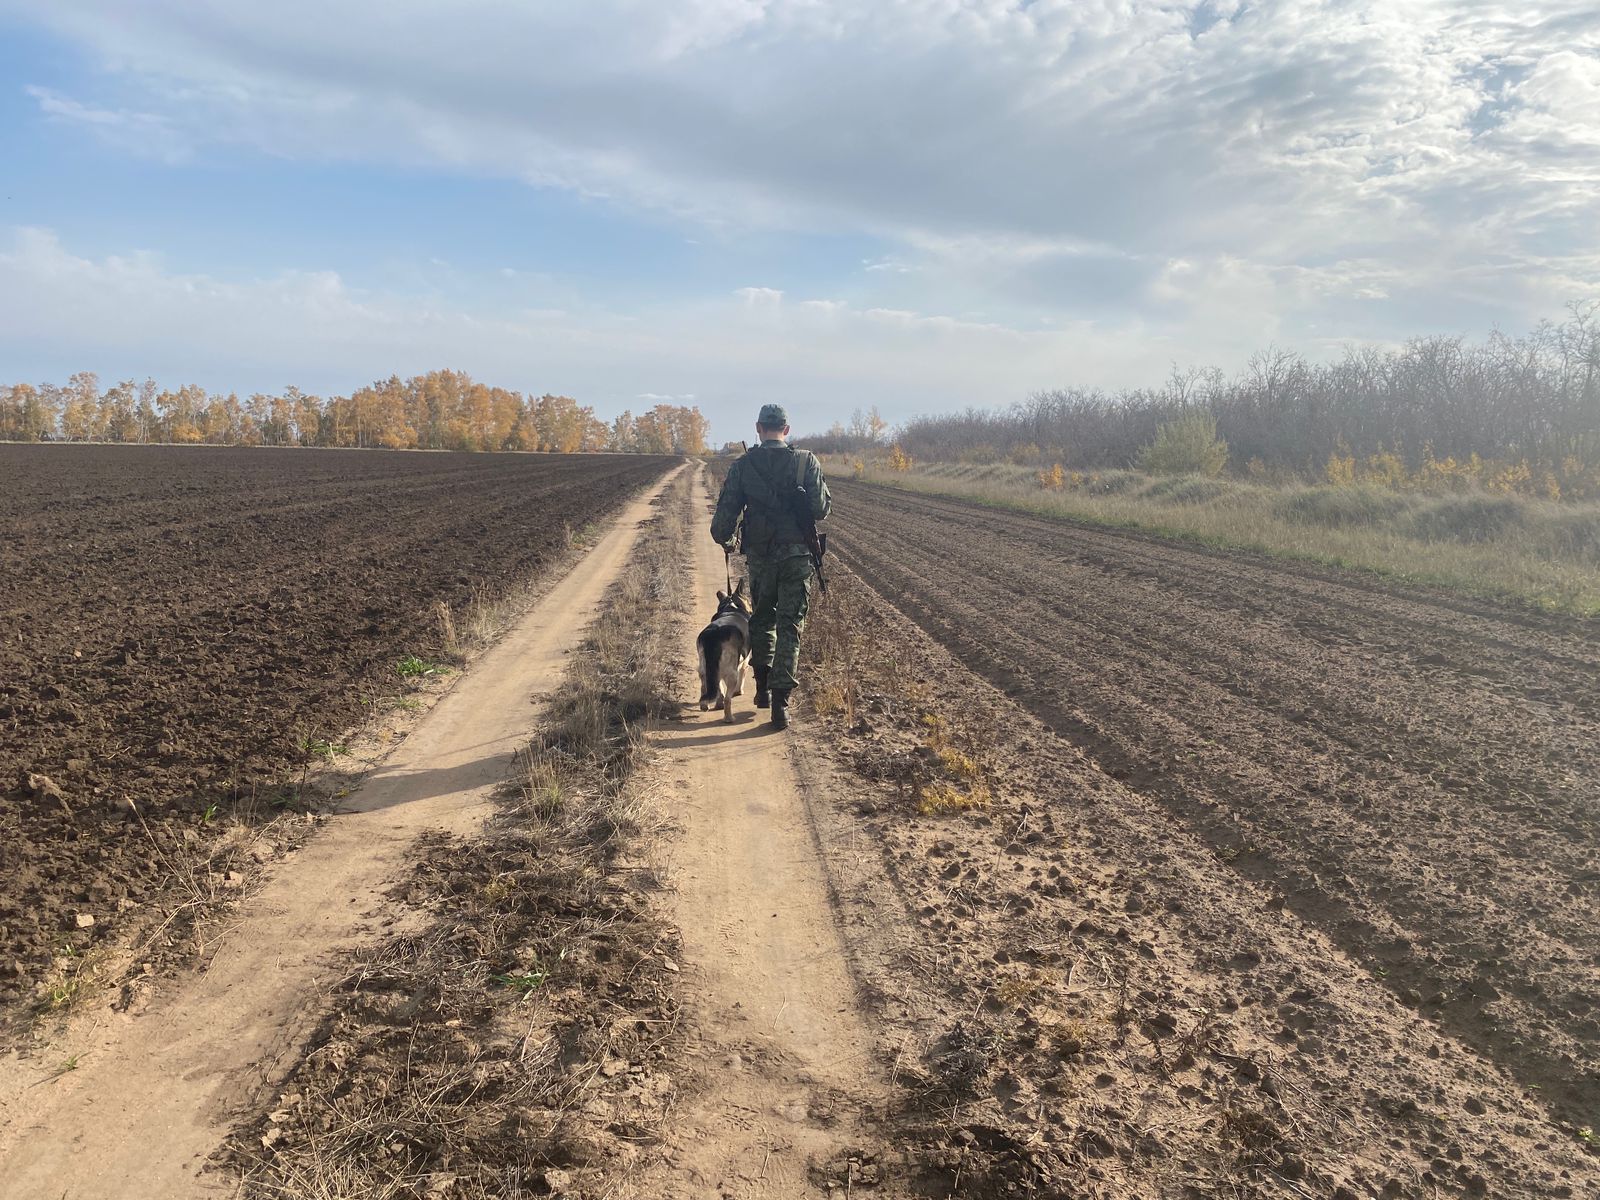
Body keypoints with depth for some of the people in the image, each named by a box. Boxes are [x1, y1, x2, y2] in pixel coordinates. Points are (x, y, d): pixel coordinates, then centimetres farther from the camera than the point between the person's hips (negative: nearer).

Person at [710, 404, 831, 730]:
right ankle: (780, 702, -3)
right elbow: (822, 509, -6)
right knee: (789, 626, 3)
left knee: (762, 620, 22)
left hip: (760, 556, 1)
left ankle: (763, 687, 26)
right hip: (797, 556, -1)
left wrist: (722, 538, 20)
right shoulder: (807, 462, -5)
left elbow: (726, 510, 0)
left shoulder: (742, 465, -2)